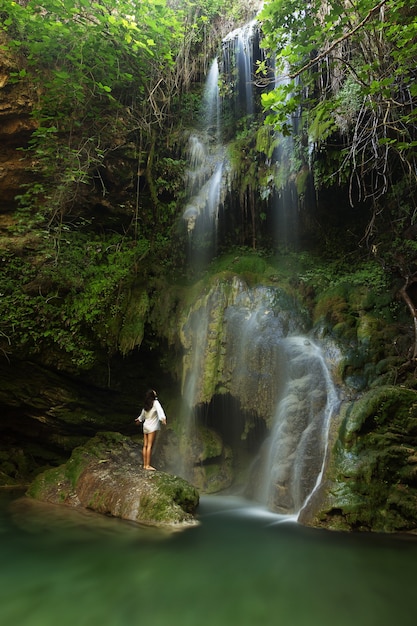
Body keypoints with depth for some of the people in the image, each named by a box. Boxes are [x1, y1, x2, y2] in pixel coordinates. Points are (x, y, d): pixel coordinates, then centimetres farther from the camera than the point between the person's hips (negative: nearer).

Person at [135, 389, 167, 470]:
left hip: (145, 426, 7)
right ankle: (148, 465, -10)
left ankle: (145, 465, 11)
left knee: (145, 446, 7)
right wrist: (163, 417, -45)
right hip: (152, 427, -7)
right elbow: (159, 409, -28)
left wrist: (139, 419, 49)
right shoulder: (155, 402, -9)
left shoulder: (146, 404, 12)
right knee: (149, 446, -9)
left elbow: (143, 414, 28)